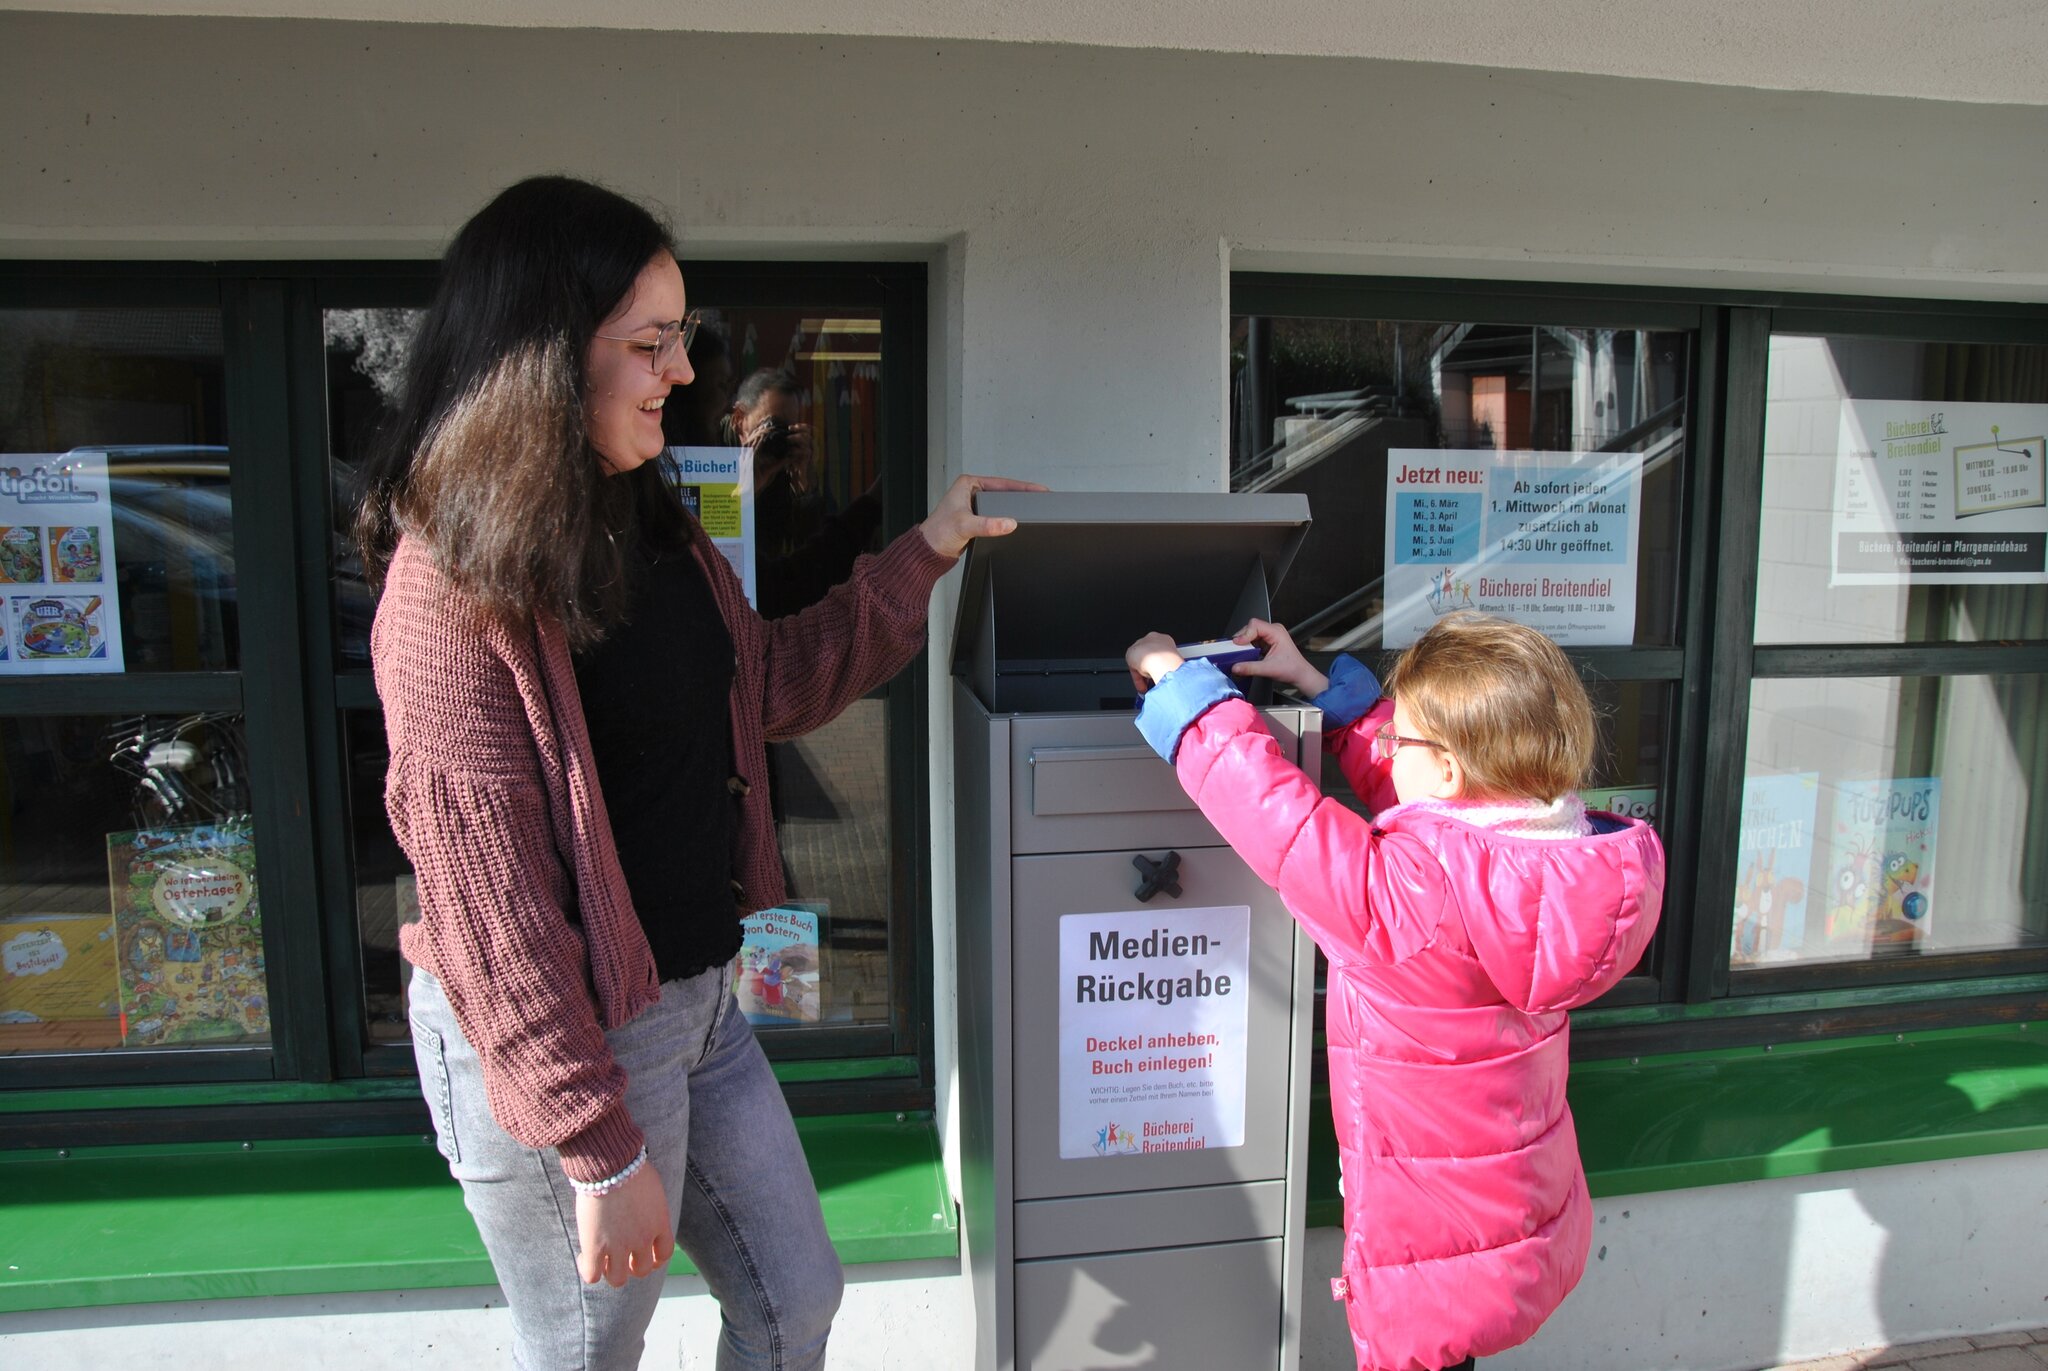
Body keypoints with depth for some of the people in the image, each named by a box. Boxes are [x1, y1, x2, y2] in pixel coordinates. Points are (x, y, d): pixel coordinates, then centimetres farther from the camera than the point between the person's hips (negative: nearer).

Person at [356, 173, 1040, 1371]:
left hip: (697, 1002, 8)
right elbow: (488, 901, -23)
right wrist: (600, 1150, -19)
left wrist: (926, 553, 15)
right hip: (562, 1044, -8)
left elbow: (772, 681, 16)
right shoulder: (454, 584, -22)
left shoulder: (650, 529, 5)